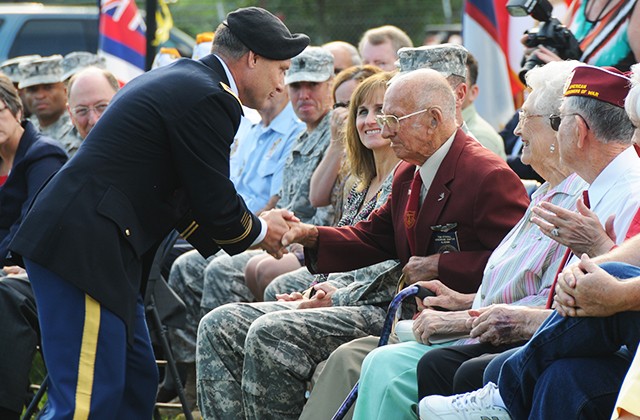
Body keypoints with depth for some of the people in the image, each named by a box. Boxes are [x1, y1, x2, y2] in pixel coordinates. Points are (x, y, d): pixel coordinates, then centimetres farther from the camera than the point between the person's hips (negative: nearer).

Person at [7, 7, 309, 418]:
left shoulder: (181, 78, 19)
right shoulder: (207, 99, -13)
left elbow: (188, 196, 23)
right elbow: (215, 202, -9)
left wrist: (252, 224, 19)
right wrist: (259, 231, 11)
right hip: (82, 250, -11)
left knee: (137, 382, 15)